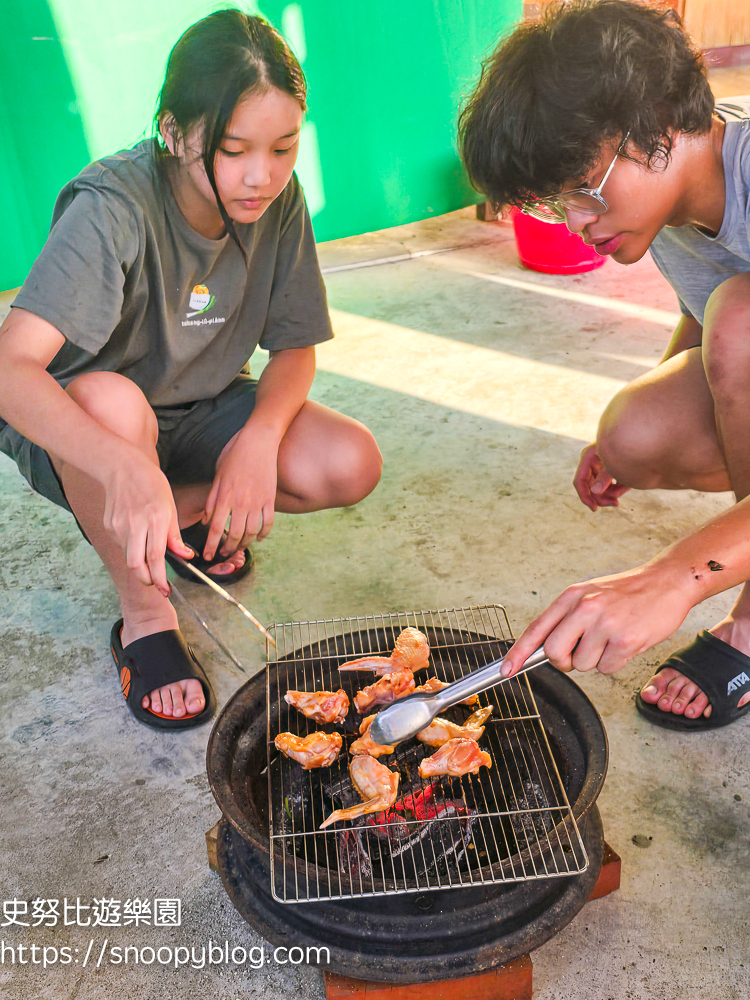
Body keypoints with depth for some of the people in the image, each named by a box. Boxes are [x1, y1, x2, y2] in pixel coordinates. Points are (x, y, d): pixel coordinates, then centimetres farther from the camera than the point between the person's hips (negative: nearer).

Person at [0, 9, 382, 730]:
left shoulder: (279, 202, -13)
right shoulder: (114, 206, -28)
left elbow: (295, 346, -4)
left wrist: (259, 438, -25)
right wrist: (127, 468, -56)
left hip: (196, 411, 4)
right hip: (73, 429, -4)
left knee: (351, 466, -19)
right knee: (109, 400, -40)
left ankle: (185, 510, 8)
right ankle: (144, 612, -14)